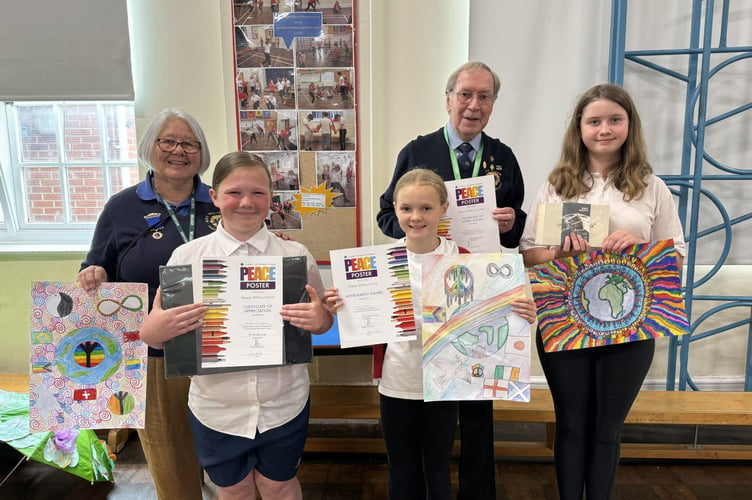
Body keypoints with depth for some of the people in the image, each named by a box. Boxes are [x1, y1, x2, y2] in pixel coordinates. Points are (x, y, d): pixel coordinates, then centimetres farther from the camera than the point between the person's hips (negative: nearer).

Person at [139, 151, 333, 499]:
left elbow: (322, 319, 4)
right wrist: (155, 330, -24)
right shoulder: (186, 256, -7)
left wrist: (320, 320, -19)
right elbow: (154, 333, -1)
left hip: (283, 405, 0)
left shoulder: (296, 256, -6)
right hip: (215, 409, 0)